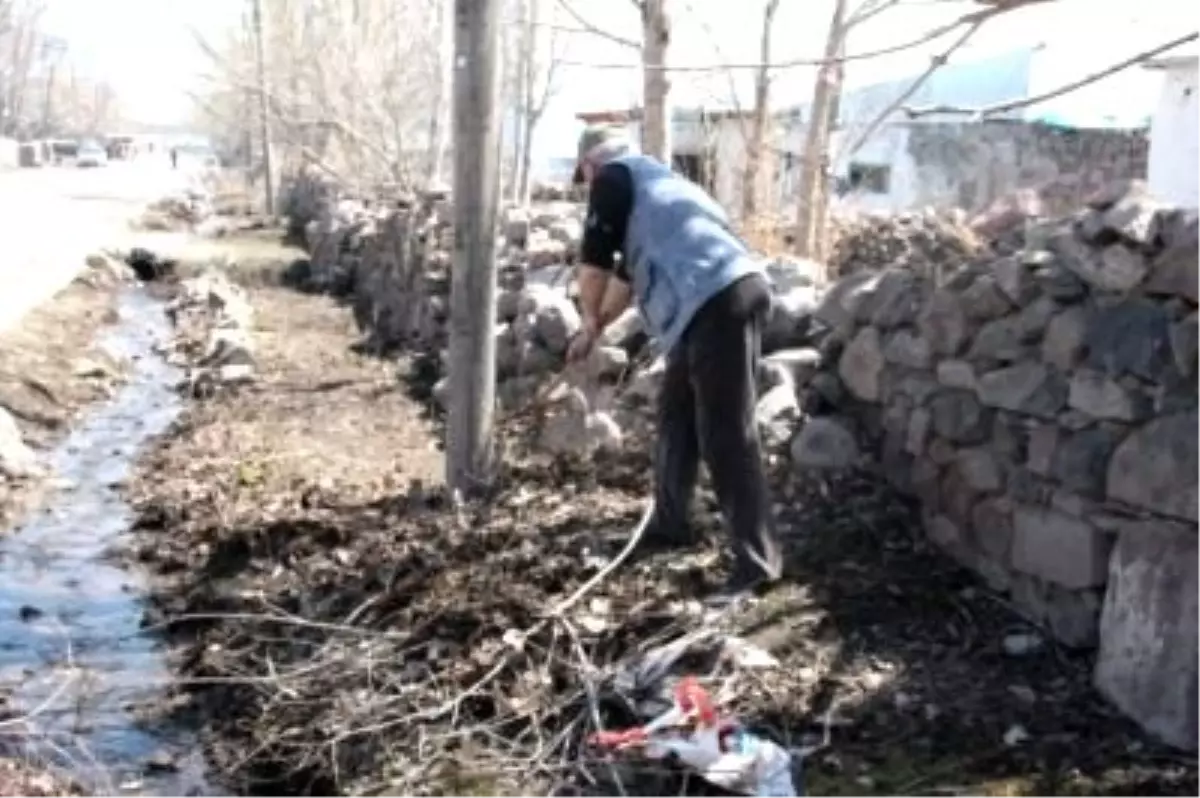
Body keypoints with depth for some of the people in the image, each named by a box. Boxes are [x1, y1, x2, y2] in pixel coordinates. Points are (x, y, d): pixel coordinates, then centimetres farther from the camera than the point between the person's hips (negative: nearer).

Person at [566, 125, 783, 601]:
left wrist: (589, 320, 20)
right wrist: (595, 332, 45)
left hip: (718, 302, -10)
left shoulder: (613, 177, 5)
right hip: (724, 298, 10)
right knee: (677, 413, 22)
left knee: (727, 437, -8)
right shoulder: (649, 181, 32)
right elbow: (630, 271, 40)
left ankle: (758, 564, -7)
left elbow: (594, 262, 3)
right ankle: (670, 526, 34)